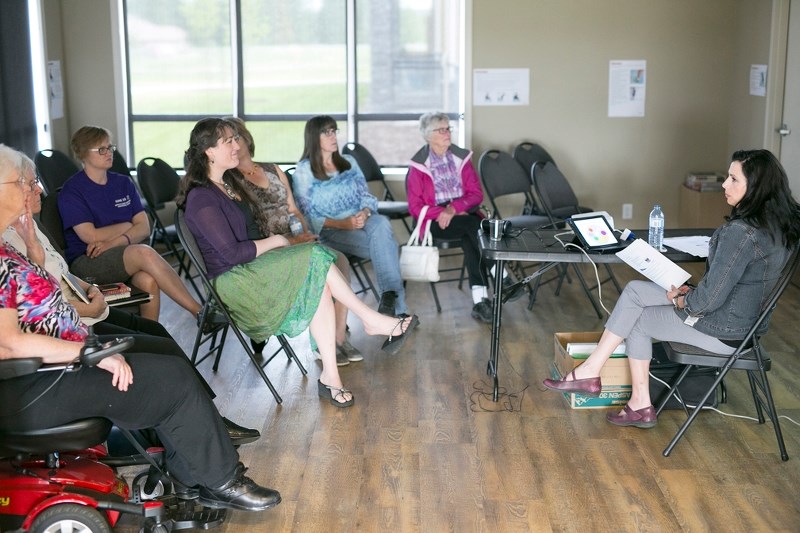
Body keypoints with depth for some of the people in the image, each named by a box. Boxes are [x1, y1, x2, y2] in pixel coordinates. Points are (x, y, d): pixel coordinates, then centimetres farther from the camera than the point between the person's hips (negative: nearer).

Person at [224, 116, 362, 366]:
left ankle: (339, 336, -21)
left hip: (298, 241, 6)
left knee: (339, 259, -22)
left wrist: (305, 232, -1)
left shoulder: (273, 170, 19)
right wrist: (289, 241, -17)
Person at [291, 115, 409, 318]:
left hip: (362, 222, 4)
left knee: (381, 223, -35)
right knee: (385, 247, -32)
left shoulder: (349, 162, 20)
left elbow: (366, 196, 12)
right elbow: (307, 216, -4)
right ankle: (397, 307, -35)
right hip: (330, 231, -4)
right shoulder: (303, 171, 4)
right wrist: (341, 223, -19)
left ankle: (391, 296, -43)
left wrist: (365, 213, -13)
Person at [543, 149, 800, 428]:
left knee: (637, 320, 6)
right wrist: (691, 292, 6)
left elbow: (710, 299, -26)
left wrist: (679, 299, -5)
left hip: (723, 331, -9)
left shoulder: (741, 232, -28)